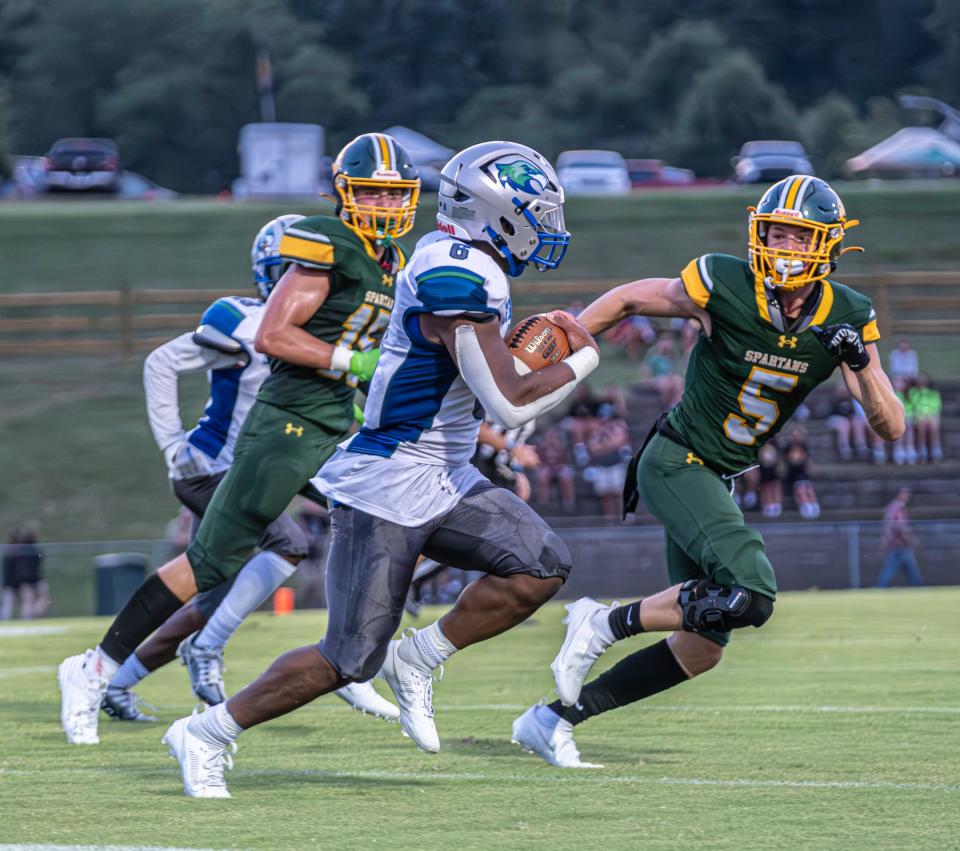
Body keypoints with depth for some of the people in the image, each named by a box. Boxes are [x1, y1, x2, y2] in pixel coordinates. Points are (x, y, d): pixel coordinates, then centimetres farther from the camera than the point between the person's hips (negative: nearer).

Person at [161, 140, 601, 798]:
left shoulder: (462, 262, 8)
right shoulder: (458, 279, -22)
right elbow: (511, 405, -25)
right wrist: (582, 361, -11)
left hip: (445, 483, 9)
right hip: (388, 490, -9)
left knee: (541, 567, -7)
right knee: (351, 658, -5)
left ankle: (417, 660, 7)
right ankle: (206, 733, 11)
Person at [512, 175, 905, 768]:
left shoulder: (848, 318, -6)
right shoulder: (722, 287, -18)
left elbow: (892, 429, -9)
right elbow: (629, 299, 0)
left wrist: (862, 365, -26)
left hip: (718, 480, 7)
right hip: (677, 463, -7)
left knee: (702, 647, 9)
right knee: (750, 595, -27)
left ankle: (556, 718, 18)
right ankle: (605, 624, -10)